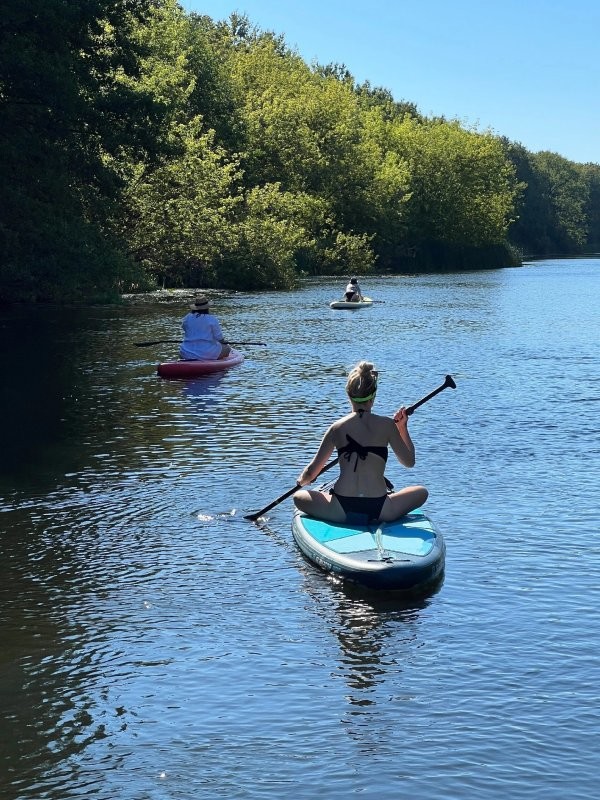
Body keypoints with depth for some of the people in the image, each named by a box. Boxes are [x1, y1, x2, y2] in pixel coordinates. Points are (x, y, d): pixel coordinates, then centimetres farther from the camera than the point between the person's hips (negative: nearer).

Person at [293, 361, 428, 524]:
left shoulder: (337, 427, 4)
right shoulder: (387, 425, 0)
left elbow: (311, 472, 8)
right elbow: (409, 461, 10)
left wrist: (301, 481, 31)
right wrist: (403, 428, 21)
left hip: (342, 511, 0)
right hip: (379, 510, 0)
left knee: (298, 497, 24)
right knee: (422, 492, 24)